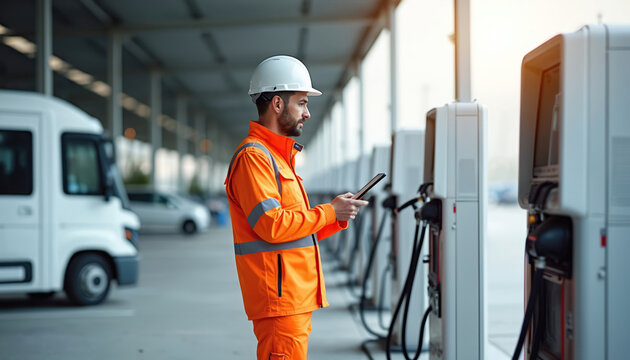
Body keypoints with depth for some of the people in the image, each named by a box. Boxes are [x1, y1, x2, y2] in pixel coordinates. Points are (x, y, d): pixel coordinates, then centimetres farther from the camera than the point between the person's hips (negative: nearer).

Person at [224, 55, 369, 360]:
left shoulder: (279, 155, 23)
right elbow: (273, 225, -21)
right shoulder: (252, 156, -11)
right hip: (279, 299, -10)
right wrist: (329, 212, -10)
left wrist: (338, 218, 9)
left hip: (296, 297, 10)